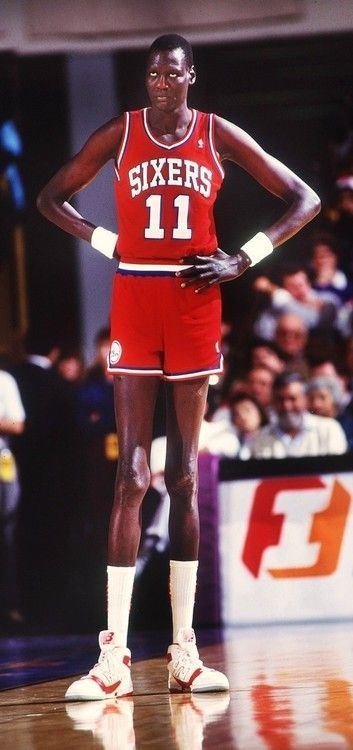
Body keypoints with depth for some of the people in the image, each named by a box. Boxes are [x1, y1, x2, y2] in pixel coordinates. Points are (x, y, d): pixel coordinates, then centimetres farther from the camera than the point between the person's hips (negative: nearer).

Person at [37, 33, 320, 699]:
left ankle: (183, 653, 6)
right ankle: (114, 656, -9)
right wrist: (106, 241, 0)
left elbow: (303, 200, 7)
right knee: (133, 476, -7)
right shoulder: (119, 134, 4)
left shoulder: (218, 136, 4)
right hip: (134, 301, -1)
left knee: (185, 477, 4)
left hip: (196, 302, 1)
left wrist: (243, 260, -2)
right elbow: (51, 198, 14)